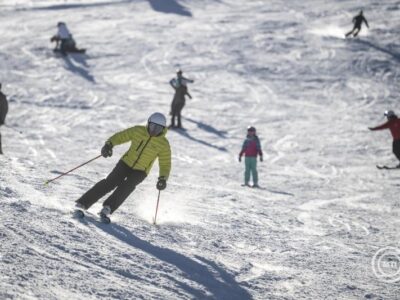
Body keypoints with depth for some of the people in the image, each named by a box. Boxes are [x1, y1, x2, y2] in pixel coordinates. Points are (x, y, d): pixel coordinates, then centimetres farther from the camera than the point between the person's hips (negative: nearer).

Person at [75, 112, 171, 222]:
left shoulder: (163, 144, -9)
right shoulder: (138, 131, -6)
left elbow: (165, 164, -4)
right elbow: (120, 136, 0)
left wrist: (163, 178, -22)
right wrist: (109, 144, -19)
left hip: (140, 172, -1)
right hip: (126, 163, 1)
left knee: (127, 185, -29)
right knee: (109, 183, -17)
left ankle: (107, 209, -33)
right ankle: (82, 204, -15)